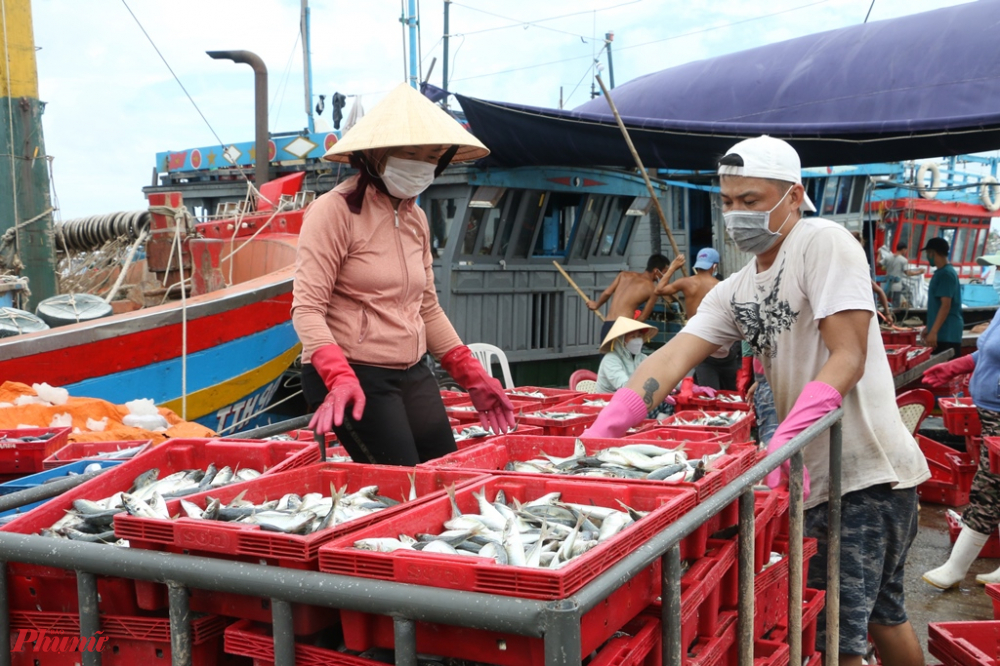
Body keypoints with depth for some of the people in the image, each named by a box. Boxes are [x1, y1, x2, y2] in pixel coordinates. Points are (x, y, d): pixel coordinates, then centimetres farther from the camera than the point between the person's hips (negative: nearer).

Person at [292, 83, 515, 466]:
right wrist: (340, 378, -31)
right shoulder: (335, 212, -11)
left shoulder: (416, 218, 11)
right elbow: (307, 309, -17)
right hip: (353, 377, -7)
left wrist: (472, 376, 13)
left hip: (412, 375, 7)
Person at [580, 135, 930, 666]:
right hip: (816, 475, 8)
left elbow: (848, 358, -20)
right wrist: (603, 427, -18)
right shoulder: (735, 292, 9)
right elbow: (674, 356, -3)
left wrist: (782, 442, -32)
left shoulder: (823, 243, -12)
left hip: (867, 472, -8)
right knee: (880, 612, 23)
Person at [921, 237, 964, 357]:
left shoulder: (946, 274, -14)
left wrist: (933, 331, -23)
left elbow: (946, 306, -20)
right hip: (943, 333, 9)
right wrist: (929, 328, 25)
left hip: (946, 334, -9)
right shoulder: (941, 273, 16)